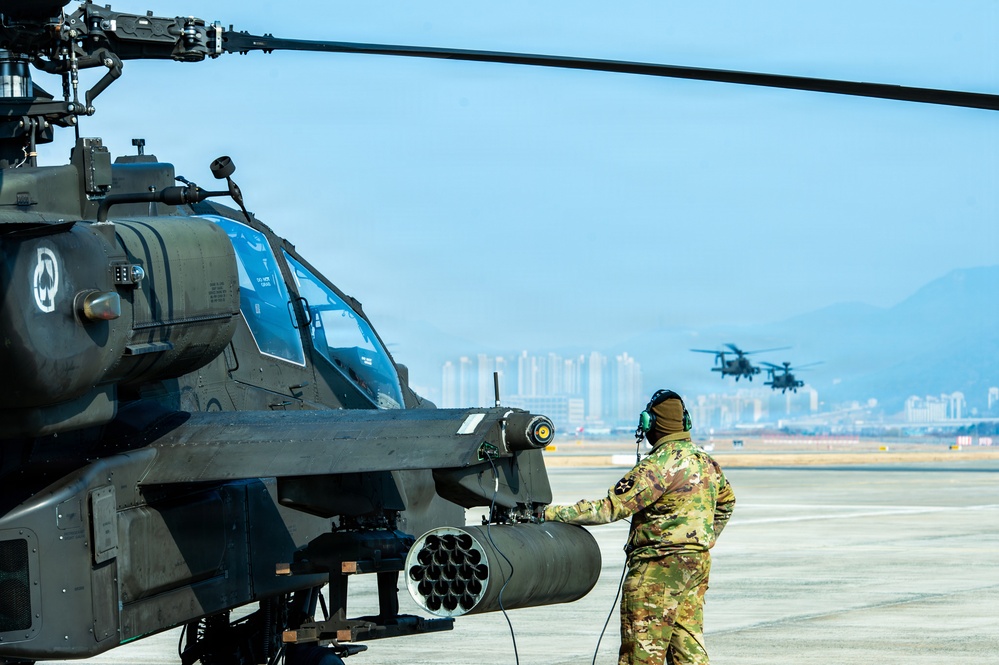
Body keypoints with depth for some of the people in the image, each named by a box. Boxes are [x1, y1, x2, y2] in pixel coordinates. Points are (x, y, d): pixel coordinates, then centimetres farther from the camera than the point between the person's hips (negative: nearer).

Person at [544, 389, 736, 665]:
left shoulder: (659, 465, -17)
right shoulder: (705, 461, 9)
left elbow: (610, 507, -19)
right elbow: (726, 501, 28)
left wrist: (553, 513, -17)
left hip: (659, 570, -9)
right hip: (697, 564, 9)